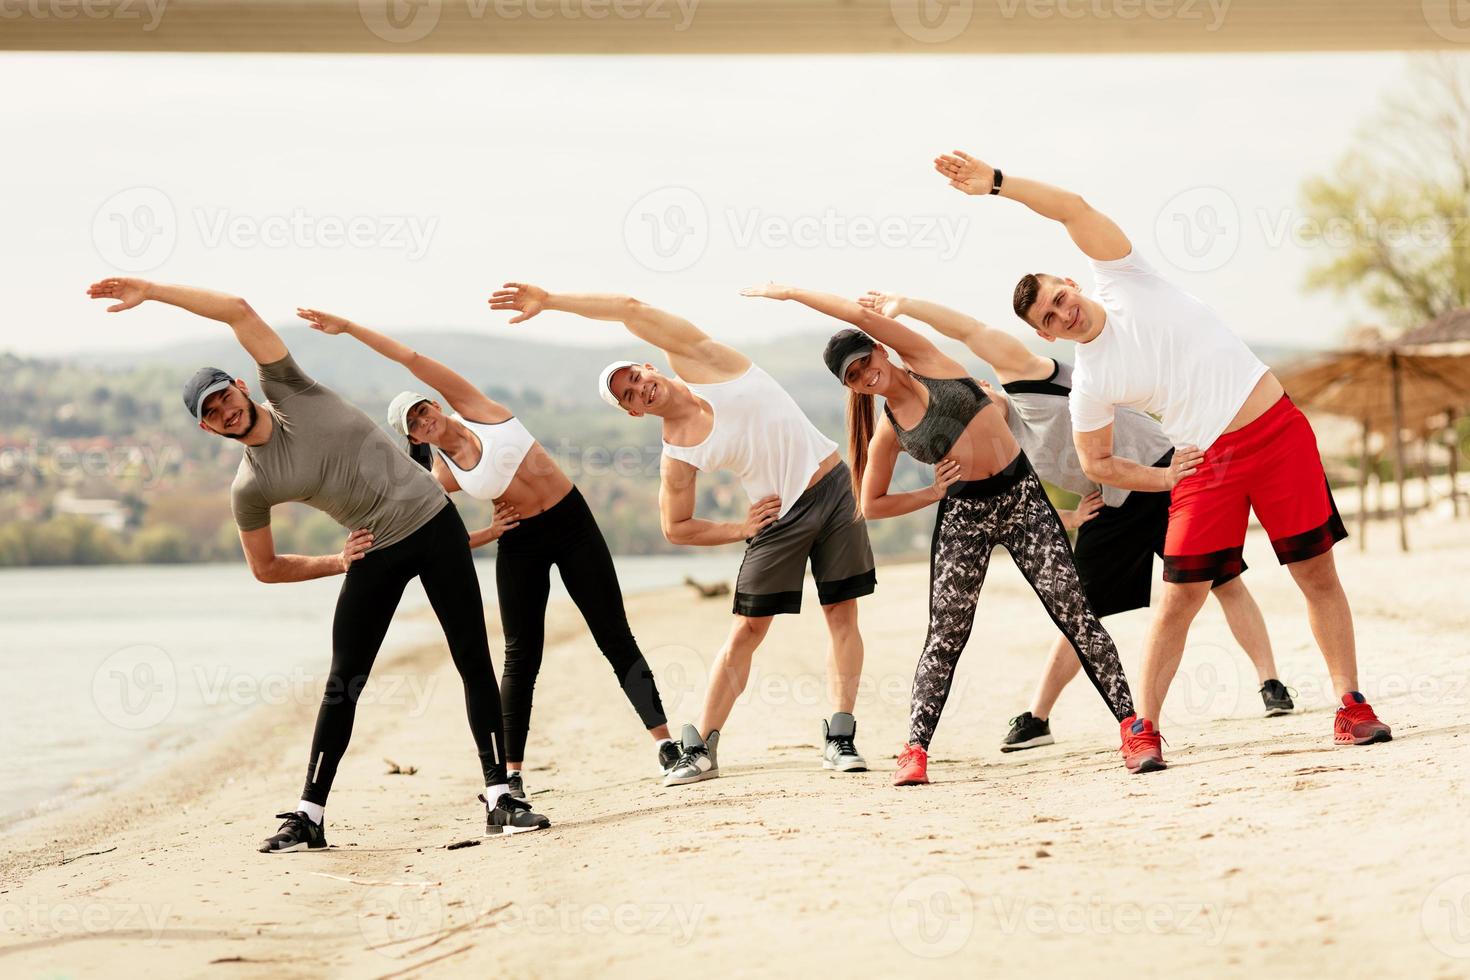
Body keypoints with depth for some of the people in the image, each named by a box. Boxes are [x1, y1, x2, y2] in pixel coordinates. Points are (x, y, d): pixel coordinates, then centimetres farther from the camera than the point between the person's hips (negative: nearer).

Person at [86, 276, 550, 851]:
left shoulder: (289, 391, -5)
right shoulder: (250, 487, -4)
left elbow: (239, 312, -12)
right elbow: (265, 569, 7)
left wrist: (150, 291, -11)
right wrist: (339, 564, 0)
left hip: (432, 519, -1)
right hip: (376, 554, 1)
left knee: (474, 663, -4)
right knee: (343, 684, -3)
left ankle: (499, 797, -1)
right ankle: (309, 816, 4)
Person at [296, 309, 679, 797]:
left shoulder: (475, 409, -4)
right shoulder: (440, 477, -2)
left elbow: (413, 359, -11)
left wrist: (348, 326, -9)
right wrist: (488, 533, -6)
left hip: (572, 523, 0)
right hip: (520, 542, 1)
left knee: (616, 638, -2)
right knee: (521, 657, -3)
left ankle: (665, 743, -4)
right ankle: (511, 774, 0)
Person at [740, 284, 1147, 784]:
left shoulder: (925, 361, -2)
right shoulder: (887, 434, 3)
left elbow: (861, 315, -10)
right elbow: (872, 504, 11)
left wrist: (789, 291, -1)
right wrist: (934, 493, 0)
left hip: (1022, 494, -1)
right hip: (964, 514, 1)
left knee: (1074, 611, -8)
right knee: (946, 634, -4)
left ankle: (1129, 724, -6)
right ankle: (915, 751, 0)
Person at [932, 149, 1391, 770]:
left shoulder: (1122, 280, 1)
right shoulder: (1088, 382, 3)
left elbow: (1074, 209, -9)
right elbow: (1095, 463, 12)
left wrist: (996, 182, -11)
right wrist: (1165, 480, 1)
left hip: (1277, 430, 0)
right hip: (1206, 462, 1)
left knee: (1318, 574, 0)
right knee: (1180, 598, -6)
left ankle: (1351, 708, 9)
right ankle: (1144, 730, 2)